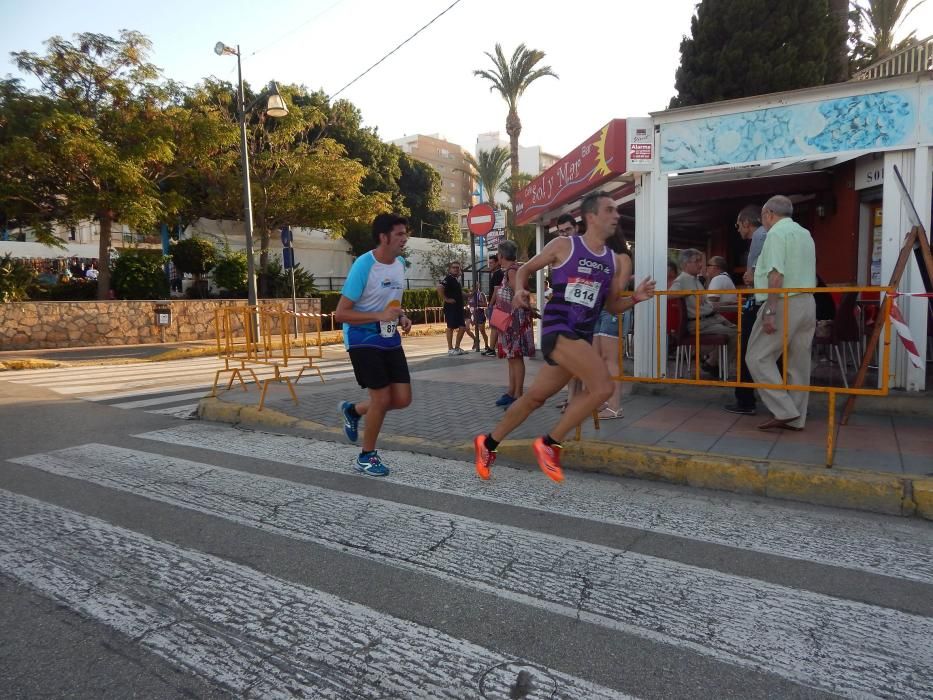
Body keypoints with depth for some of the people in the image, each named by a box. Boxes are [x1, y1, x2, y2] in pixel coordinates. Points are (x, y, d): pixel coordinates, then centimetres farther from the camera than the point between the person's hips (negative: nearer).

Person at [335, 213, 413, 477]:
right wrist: (380, 316, -27)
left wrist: (402, 317, 0)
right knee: (382, 398, -7)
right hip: (363, 340, -7)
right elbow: (340, 314, -19)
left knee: (402, 399, 3)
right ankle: (366, 457, 16)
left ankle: (353, 410, 30)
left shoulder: (400, 263, 4)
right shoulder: (363, 265, -19)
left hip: (390, 339, 7)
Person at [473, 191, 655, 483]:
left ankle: (488, 443, 30)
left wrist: (635, 298, 0)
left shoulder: (614, 262, 13)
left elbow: (612, 306, 19)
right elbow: (525, 269, 8)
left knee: (536, 396, 13)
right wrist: (520, 291, -12)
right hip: (558, 329, -7)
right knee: (603, 386, -21)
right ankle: (549, 443, -5)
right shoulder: (563, 246, -2)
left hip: (582, 336, 7)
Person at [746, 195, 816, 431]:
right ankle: (796, 418, 14)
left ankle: (784, 411, -6)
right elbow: (809, 274, 22)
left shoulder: (777, 232, -8)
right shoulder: (805, 234, 20)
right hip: (807, 303, 9)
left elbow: (776, 275, -19)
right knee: (798, 362, 9)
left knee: (758, 357, -3)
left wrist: (769, 311, -21)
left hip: (784, 303, -9)